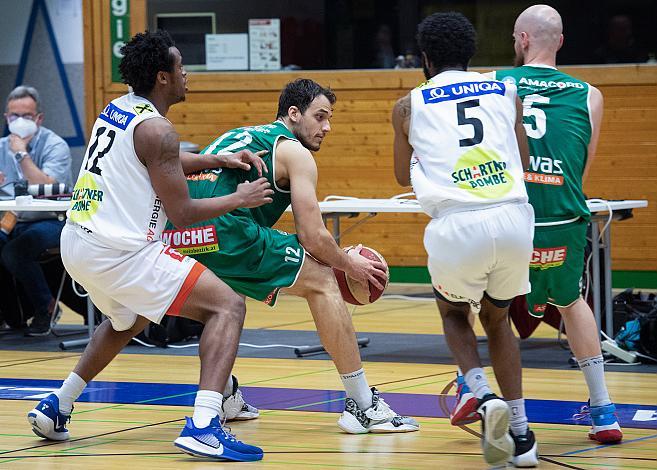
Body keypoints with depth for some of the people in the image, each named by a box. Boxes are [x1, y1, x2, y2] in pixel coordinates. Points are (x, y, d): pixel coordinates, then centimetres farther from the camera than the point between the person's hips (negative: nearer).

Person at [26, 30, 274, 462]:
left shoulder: (116, 109, 14)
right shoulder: (155, 129, -13)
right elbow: (182, 213, -11)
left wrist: (218, 160, 22)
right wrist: (239, 199, 2)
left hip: (77, 243, 9)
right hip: (120, 253, -9)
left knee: (129, 320, 37)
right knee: (228, 306, -7)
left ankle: (56, 407, 33)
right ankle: (203, 427, -22)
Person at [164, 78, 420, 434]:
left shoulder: (244, 136, 32)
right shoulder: (294, 151, 8)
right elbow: (313, 237, 0)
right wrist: (349, 265, 21)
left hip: (175, 237, 8)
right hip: (222, 229, -8)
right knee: (321, 281, 3)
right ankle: (363, 407, 1)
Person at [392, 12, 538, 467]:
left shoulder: (409, 106, 13)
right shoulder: (505, 92, 16)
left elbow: (404, 176, 25)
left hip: (457, 224, -2)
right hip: (513, 218, 2)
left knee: (453, 313, 27)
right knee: (497, 318, 27)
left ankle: (485, 398, 0)